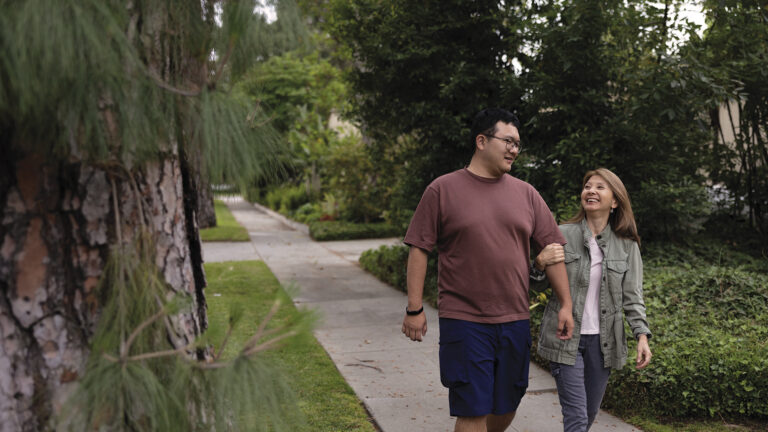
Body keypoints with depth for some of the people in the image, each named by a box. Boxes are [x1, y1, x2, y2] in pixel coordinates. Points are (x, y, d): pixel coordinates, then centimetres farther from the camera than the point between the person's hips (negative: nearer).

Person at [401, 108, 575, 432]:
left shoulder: (526, 194, 8)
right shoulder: (443, 190, -2)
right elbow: (419, 250, -3)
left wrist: (565, 305, 5)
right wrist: (414, 309, -6)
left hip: (514, 323, 4)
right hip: (464, 321, -4)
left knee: (507, 405, 14)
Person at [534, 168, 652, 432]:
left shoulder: (627, 245, 3)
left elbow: (632, 296, 3)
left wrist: (642, 335, -10)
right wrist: (540, 262, -18)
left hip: (603, 341, 3)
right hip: (565, 338, -3)